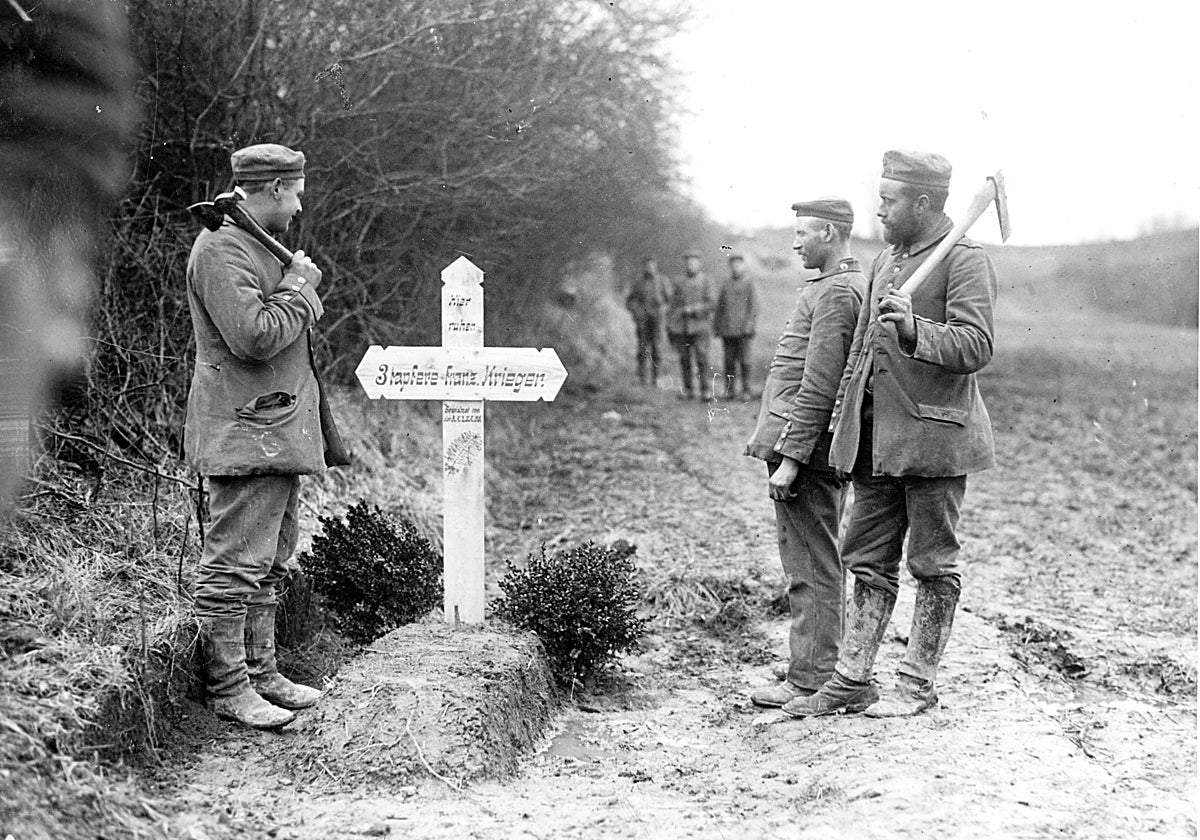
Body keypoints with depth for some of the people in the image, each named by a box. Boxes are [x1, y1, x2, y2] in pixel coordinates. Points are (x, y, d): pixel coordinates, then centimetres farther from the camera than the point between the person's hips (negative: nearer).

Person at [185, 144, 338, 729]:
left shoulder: (260, 245, 20)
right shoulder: (221, 250, -14)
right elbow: (255, 337, -23)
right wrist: (300, 286, -11)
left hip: (279, 430, 11)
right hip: (243, 432, -11)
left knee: (269, 565, 15)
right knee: (235, 564, -6)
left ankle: (260, 673, 23)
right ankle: (227, 687, -1)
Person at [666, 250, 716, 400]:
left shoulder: (706, 281, 6)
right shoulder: (678, 283, 15)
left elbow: (712, 302, -4)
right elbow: (673, 305, 17)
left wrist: (693, 309, -14)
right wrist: (669, 326, 11)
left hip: (700, 325, -3)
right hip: (681, 327, 3)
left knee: (701, 358, -9)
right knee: (684, 359, 2)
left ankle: (705, 390, -4)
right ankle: (688, 390, 9)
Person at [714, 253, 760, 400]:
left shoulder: (749, 284, 4)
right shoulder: (725, 285, 14)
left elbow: (754, 306, 0)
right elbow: (719, 307, 16)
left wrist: (750, 326, -10)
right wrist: (718, 328, 9)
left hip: (743, 330, -3)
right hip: (727, 331, 3)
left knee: (744, 361, -3)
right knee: (729, 361, 4)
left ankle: (746, 391, 1)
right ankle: (730, 390, 9)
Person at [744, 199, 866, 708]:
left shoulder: (836, 292, -15)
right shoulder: (853, 285, 18)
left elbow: (818, 387, -21)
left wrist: (789, 458, -21)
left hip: (808, 448, -10)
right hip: (822, 453, 10)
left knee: (811, 570, -6)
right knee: (816, 566, 15)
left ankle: (810, 681, -1)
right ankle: (818, 670, 22)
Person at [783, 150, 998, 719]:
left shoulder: (966, 261, -9)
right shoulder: (885, 260, 17)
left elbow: (975, 347, -19)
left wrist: (914, 328, -33)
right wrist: (847, 409, 21)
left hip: (932, 434, -8)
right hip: (875, 436, 8)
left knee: (933, 564, 4)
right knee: (868, 560, 10)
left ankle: (919, 684, 12)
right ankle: (851, 681, 15)